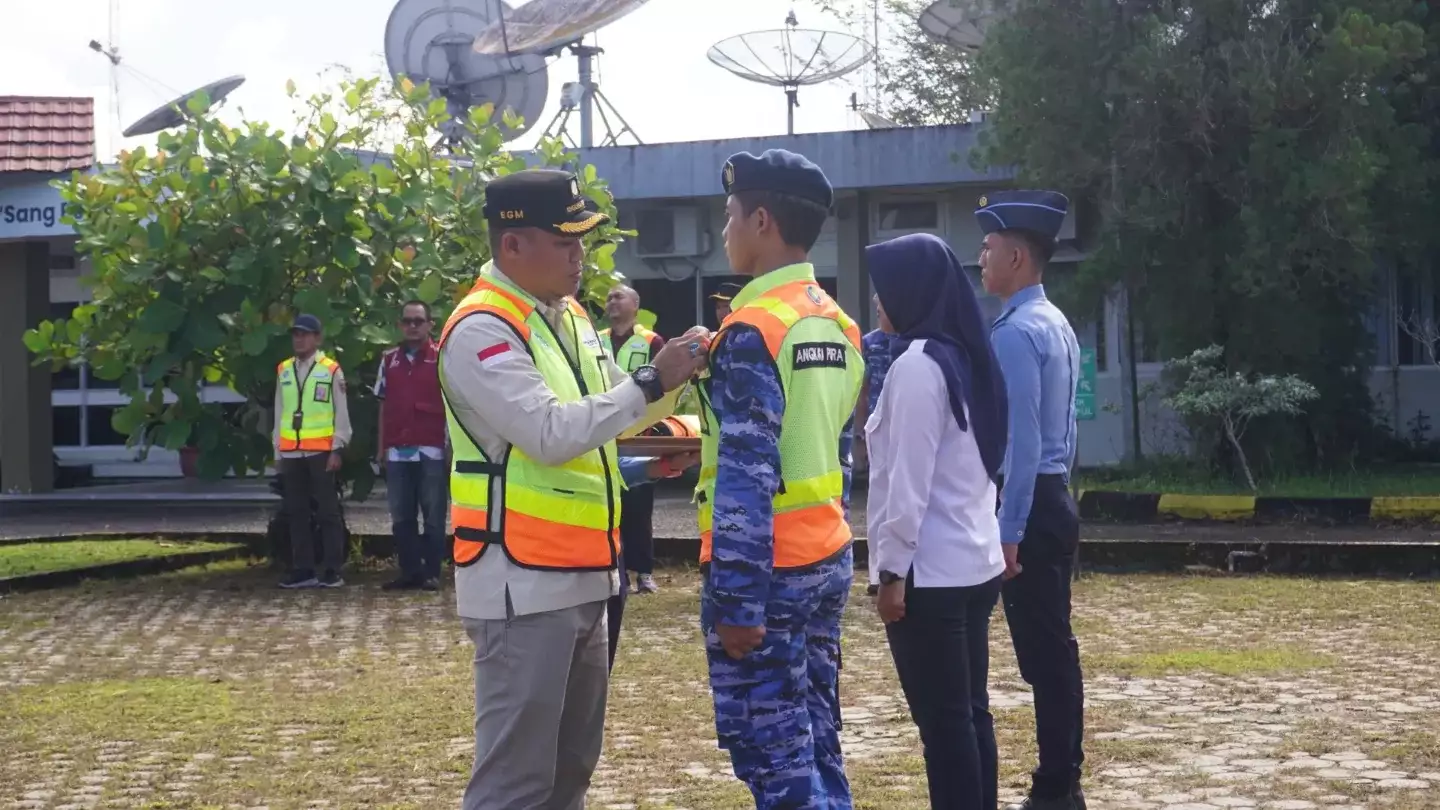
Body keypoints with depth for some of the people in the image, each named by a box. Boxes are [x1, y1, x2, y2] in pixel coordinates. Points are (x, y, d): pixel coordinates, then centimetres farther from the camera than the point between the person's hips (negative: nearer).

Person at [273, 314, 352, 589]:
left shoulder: (331, 370, -2)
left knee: (327, 511, -2)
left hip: (321, 451, -5)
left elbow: (341, 413, -2)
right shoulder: (284, 371, 12)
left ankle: (332, 571, 0)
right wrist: (278, 452, 12)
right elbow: (279, 413, 15)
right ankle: (302, 570, 11)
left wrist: (337, 450, -8)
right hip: (291, 452, 5)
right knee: (296, 512, 6)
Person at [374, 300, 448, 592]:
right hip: (397, 450, 4)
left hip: (431, 449, -4)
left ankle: (432, 572, 5)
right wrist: (381, 447, 11)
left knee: (433, 515, 0)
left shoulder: (442, 358, 0)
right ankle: (409, 572, 11)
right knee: (401, 516, 6)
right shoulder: (389, 360, 12)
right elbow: (384, 406, 15)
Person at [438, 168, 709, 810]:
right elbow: (553, 434, -24)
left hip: (582, 576, 9)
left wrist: (672, 379, 2)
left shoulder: (569, 315, 12)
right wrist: (652, 381, -19)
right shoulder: (481, 330, -15)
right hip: (524, 583, -9)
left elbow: (613, 416, 21)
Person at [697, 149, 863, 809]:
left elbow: (747, 476, -21)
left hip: (767, 568, -9)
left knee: (771, 753, -3)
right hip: (827, 558, 9)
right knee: (814, 741, 14)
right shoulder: (837, 324, 12)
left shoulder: (753, 329, -16)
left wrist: (737, 601, -21)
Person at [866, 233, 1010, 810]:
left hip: (930, 570, -9)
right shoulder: (964, 356, 11)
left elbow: (909, 481, -18)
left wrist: (892, 569, -15)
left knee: (942, 721, -4)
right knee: (969, 712, 12)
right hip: (976, 562, 9)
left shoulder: (917, 365, -15)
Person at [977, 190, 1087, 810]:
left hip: (1028, 506, -10)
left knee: (1041, 654, -6)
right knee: (1054, 650, 12)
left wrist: (1008, 533, -20)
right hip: (1054, 499, 10)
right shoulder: (1056, 324, 15)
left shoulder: (1016, 332, -16)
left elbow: (1021, 442, -21)